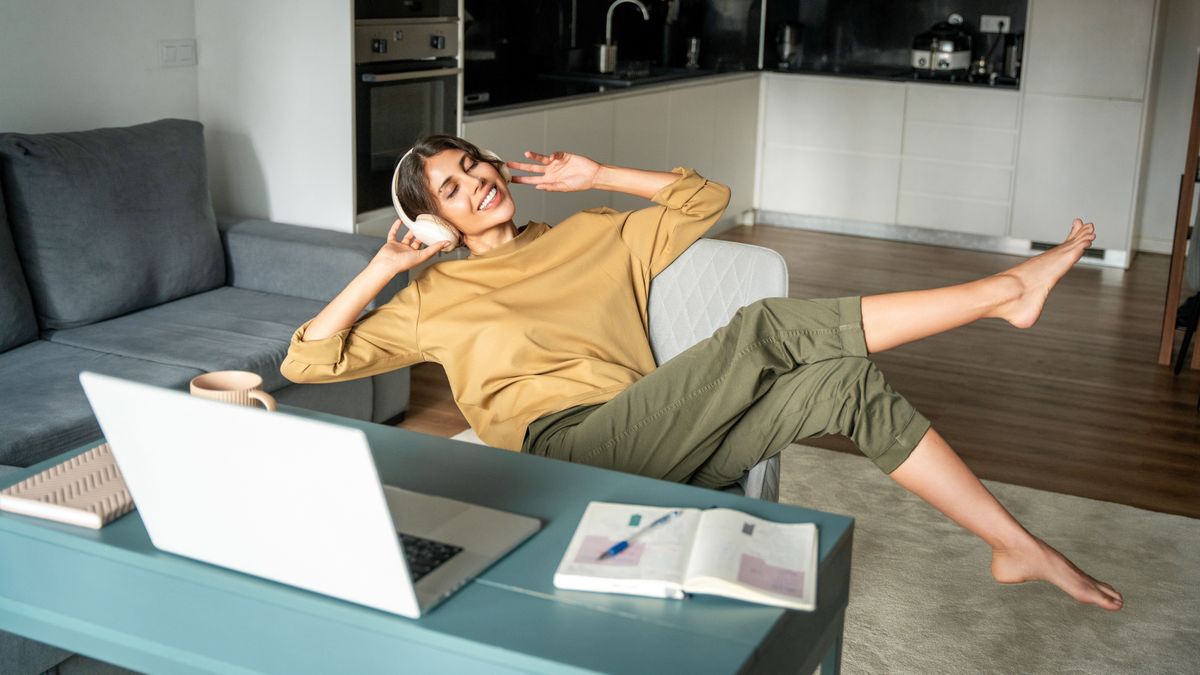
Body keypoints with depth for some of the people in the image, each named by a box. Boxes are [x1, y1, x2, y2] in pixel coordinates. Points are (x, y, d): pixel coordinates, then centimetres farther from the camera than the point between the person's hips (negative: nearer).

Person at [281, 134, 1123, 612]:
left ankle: (1016, 545, -8)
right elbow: (309, 360, 14)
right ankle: (1007, 289, -20)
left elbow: (705, 199, 26)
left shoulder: (593, 234, 27)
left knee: (846, 382, -15)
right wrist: (380, 270, 5)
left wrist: (597, 177, 20)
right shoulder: (435, 297, 18)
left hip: (662, 447, 5)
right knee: (765, 330, -24)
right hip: (568, 447, -5)